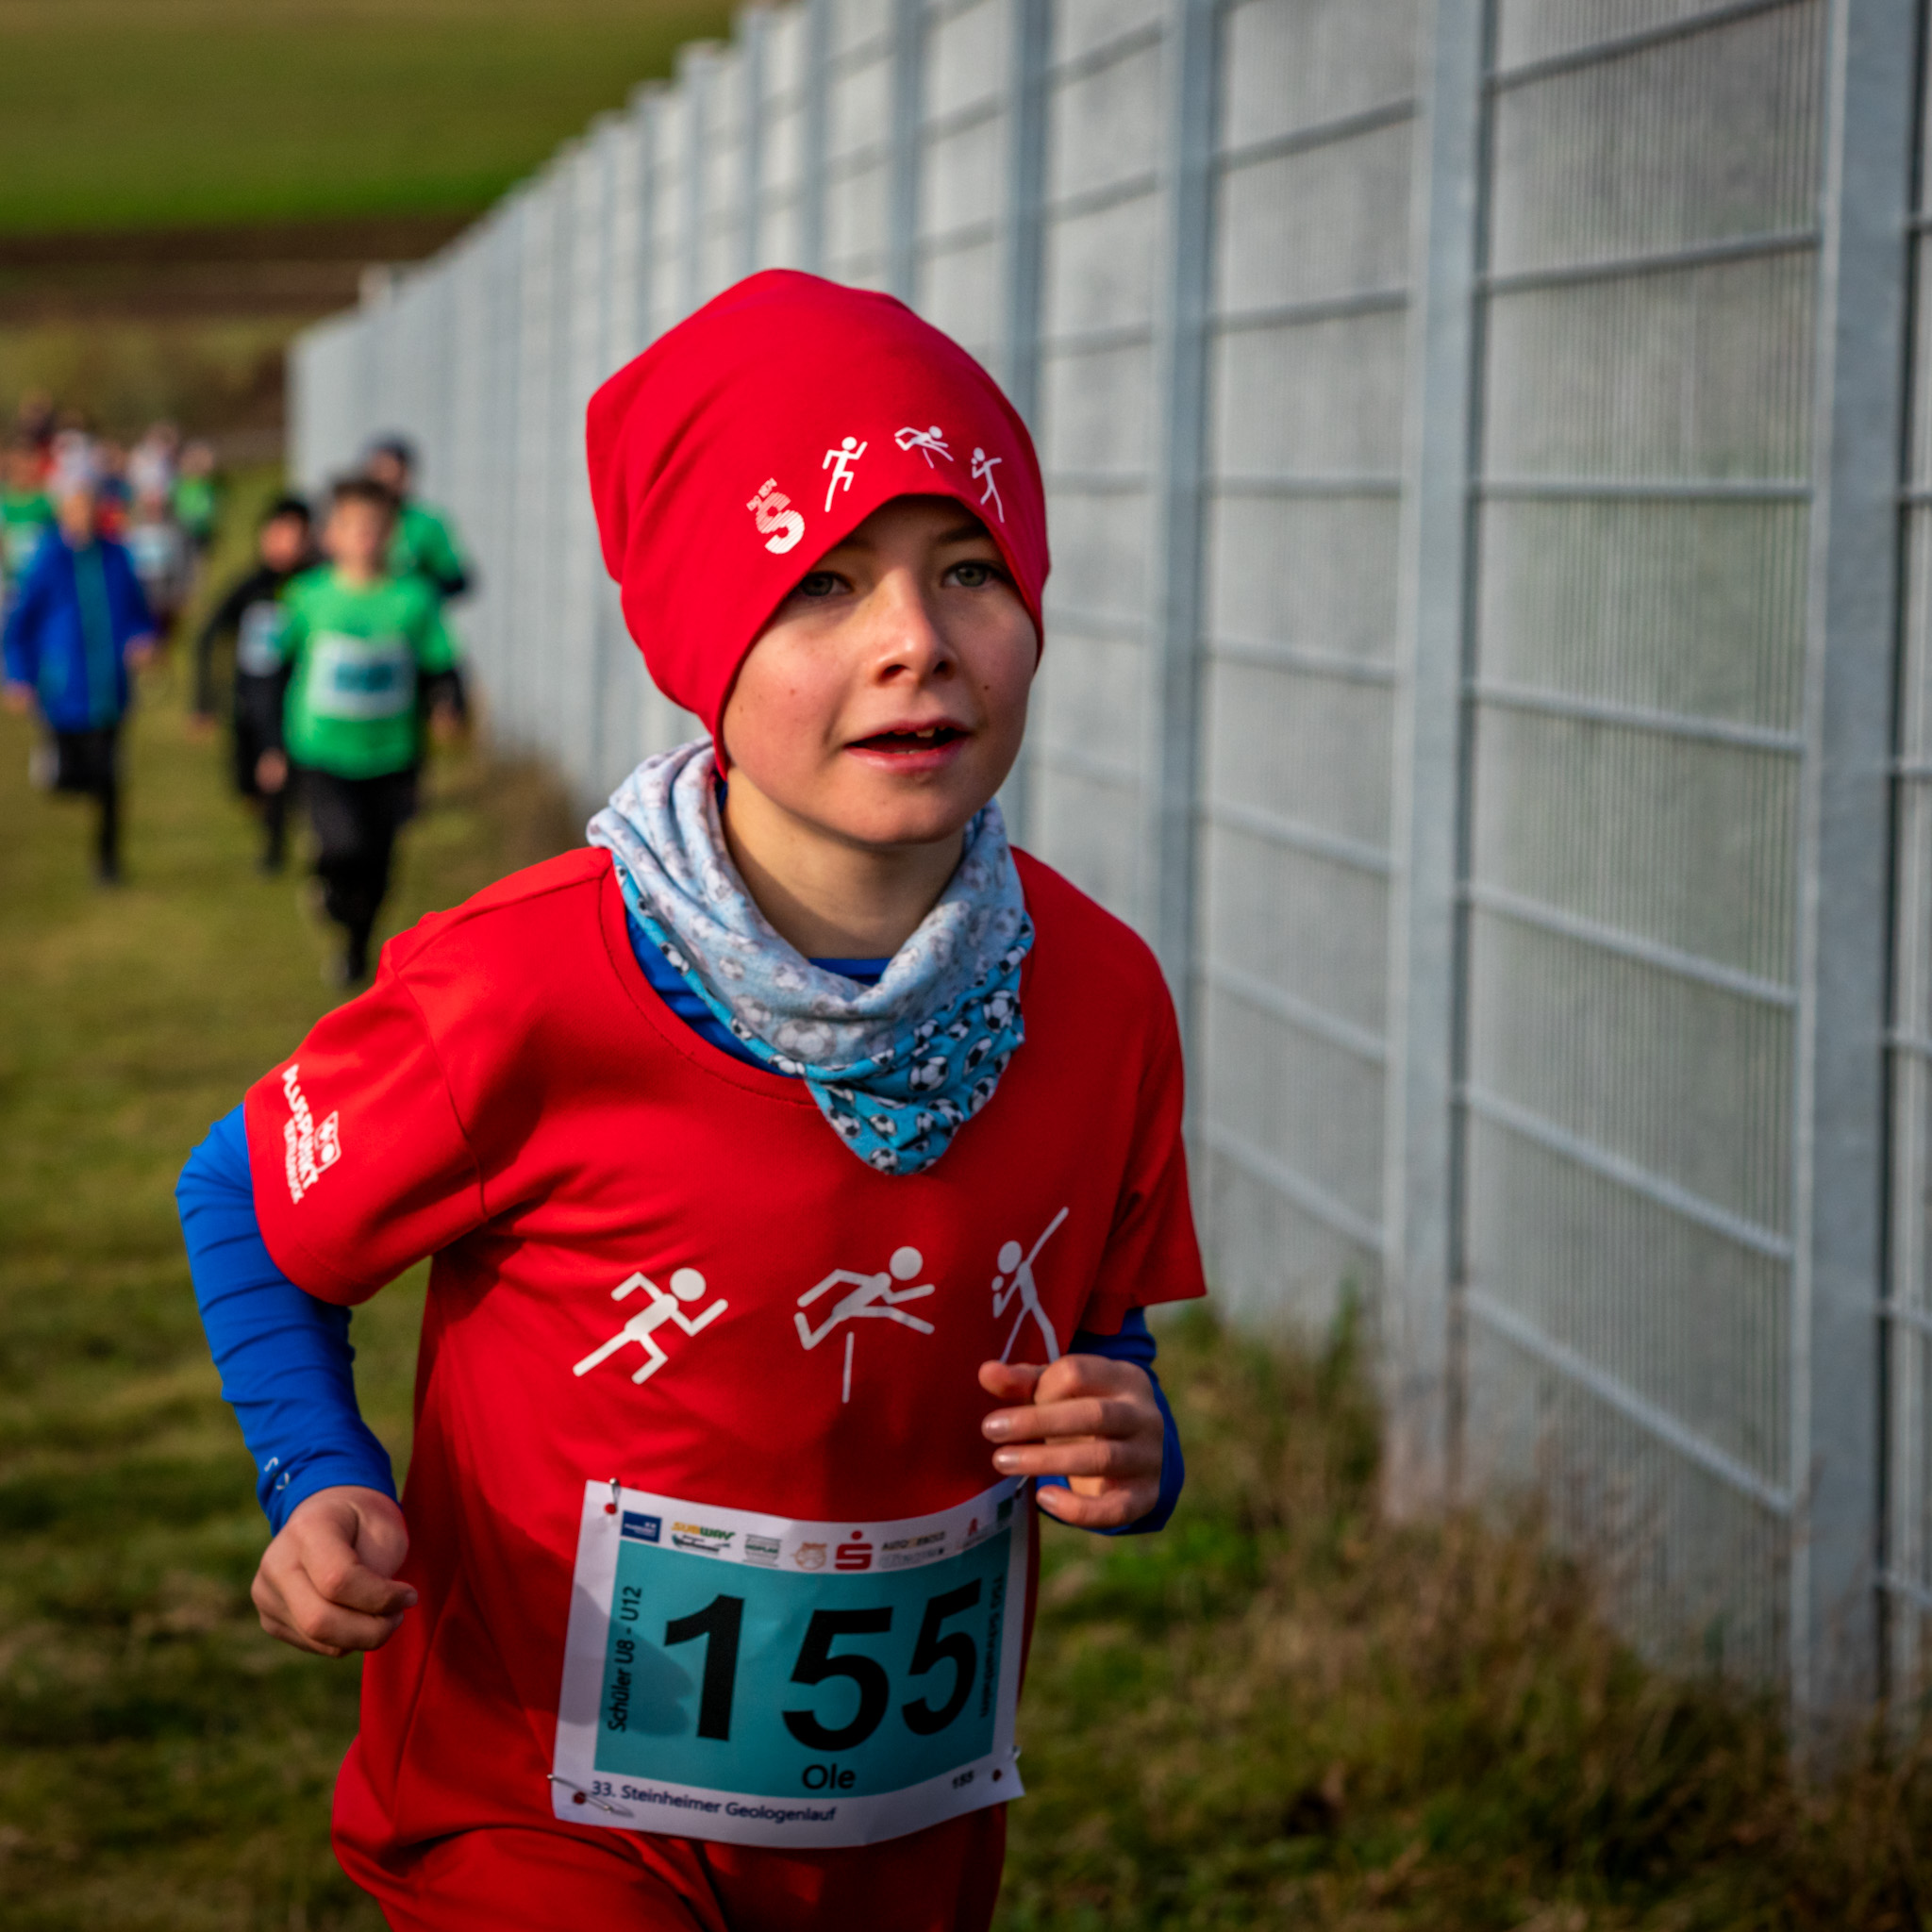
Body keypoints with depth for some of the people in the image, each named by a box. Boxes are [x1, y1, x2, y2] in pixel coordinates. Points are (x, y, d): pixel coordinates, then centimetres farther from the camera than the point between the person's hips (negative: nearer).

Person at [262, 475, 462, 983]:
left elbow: (441, 668, 2)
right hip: (322, 755, -1)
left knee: (375, 873, 9)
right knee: (347, 849, -24)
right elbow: (277, 668, 7)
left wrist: (444, 706, -21)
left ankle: (357, 946, 38)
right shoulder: (308, 596, -3)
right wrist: (271, 746, 6)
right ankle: (331, 885, 12)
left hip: (390, 756, 1)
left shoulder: (414, 600, -4)